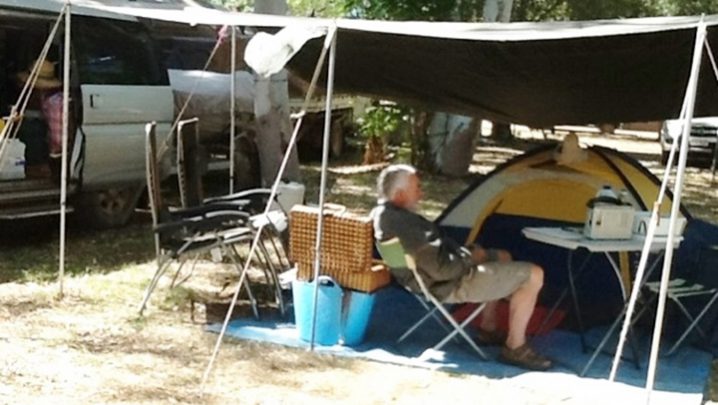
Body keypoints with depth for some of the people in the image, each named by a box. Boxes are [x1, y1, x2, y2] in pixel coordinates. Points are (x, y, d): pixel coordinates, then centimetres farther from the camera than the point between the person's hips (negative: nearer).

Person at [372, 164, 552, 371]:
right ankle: (515, 348, -1)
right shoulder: (403, 224, -31)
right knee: (533, 275, -10)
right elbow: (442, 268, -30)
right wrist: (471, 258, -11)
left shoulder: (385, 213, 2)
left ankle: (487, 328, 30)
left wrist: (467, 253, 6)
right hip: (452, 284, -11)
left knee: (503, 256, 30)